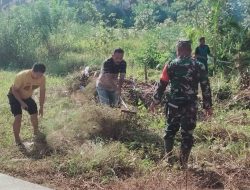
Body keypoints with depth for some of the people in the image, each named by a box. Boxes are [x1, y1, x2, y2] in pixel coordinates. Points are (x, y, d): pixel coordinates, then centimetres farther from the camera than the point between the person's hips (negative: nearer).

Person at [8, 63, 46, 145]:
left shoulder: (42, 78, -22)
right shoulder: (22, 76, -37)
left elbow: (42, 92, -8)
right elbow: (14, 90, -25)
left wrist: (41, 107, -6)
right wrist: (21, 102, -30)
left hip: (27, 97, 5)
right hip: (15, 96, -5)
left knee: (34, 114, 4)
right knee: (18, 117, -17)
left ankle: (36, 132, 31)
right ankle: (17, 139, -2)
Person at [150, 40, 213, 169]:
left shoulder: (170, 65, -1)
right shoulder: (199, 66, 0)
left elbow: (161, 85, 1)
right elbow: (206, 87, 1)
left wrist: (155, 101, 10)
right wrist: (208, 106, 8)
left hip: (174, 104, 1)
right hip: (191, 106, 0)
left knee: (170, 130, 18)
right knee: (187, 134, 9)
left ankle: (169, 158, 23)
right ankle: (183, 162, 13)